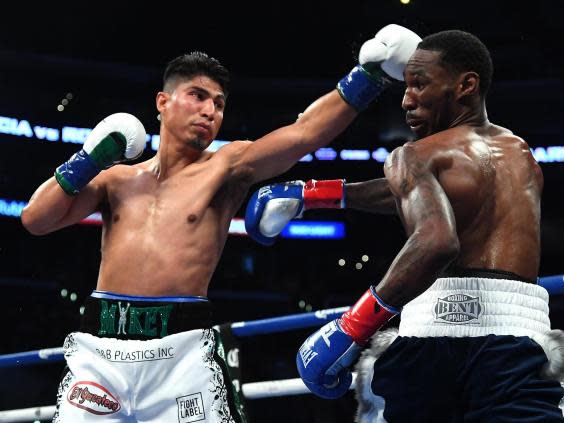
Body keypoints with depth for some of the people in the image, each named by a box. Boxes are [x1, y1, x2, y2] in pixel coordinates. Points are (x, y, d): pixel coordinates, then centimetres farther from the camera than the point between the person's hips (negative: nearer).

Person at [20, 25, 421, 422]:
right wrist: (89, 161, 5)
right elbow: (35, 220, 11)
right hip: (100, 345, 2)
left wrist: (370, 75, -16)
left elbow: (304, 132, -7)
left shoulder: (227, 166, 6)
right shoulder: (117, 176, 16)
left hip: (183, 347, -2)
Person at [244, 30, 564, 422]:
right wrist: (314, 192, 43)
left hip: (437, 328, -3)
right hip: (520, 334, 4)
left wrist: (354, 325, -17)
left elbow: (437, 240, -19)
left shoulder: (415, 155, 4)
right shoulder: (521, 154, 25)